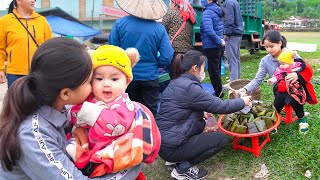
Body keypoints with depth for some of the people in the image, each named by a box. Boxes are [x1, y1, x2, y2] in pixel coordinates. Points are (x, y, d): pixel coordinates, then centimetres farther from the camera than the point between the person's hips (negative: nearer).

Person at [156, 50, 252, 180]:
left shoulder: (176, 83, 10)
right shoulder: (190, 87, -18)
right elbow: (220, 106, -14)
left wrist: (202, 113, 13)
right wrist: (242, 102, 3)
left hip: (162, 140, 9)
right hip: (171, 147, -9)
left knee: (201, 124, 25)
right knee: (221, 139, -2)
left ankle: (178, 159, 15)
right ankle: (183, 168, -1)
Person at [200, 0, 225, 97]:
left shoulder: (207, 13, -17)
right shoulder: (218, 11, 10)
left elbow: (209, 30, -29)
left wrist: (219, 41, -18)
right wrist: (220, 40, 12)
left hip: (211, 47, -9)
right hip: (219, 46, 9)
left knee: (213, 72, 2)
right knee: (217, 70, 20)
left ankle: (219, 95, 11)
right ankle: (219, 93, 32)